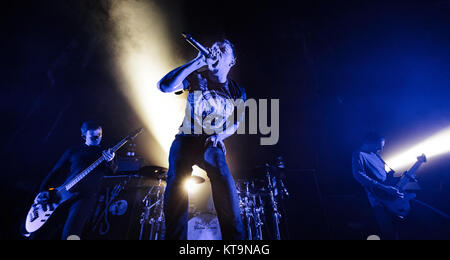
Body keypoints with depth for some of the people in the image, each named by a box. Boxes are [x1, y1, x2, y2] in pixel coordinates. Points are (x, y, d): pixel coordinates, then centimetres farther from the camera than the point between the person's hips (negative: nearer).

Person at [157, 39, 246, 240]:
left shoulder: (237, 93, 10)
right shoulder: (197, 78, 3)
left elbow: (236, 124, 20)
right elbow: (164, 86, -15)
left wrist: (220, 135, -3)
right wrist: (197, 62, -17)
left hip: (212, 143, 1)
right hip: (186, 140, 0)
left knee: (224, 179, -29)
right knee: (176, 183, -24)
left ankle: (234, 237, -22)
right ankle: (176, 236, -11)